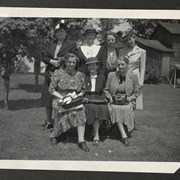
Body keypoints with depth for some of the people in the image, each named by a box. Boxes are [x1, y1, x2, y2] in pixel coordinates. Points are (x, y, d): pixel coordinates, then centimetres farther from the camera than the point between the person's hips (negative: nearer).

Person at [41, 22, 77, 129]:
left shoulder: (71, 44, 2)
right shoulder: (51, 44, 17)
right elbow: (44, 57, 13)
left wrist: (63, 60, -15)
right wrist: (51, 61, -6)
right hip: (50, 74, 5)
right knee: (48, 98, 7)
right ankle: (48, 121, 20)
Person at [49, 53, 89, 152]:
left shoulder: (80, 75, 11)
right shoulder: (58, 73, 2)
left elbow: (83, 90, 17)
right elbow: (51, 89, 0)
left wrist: (77, 95, -4)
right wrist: (62, 97, -13)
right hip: (60, 100, -2)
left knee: (81, 112, -30)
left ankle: (81, 141, -23)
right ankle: (53, 135, -1)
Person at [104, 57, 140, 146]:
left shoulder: (133, 76, 5)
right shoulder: (111, 75, 7)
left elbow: (136, 93, 9)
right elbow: (106, 90, 15)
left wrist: (128, 98, -7)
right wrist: (110, 98, -2)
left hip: (128, 102, 0)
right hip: (114, 102, 0)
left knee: (126, 109, -31)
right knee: (115, 109, -31)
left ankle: (125, 132, -9)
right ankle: (124, 136, -34)